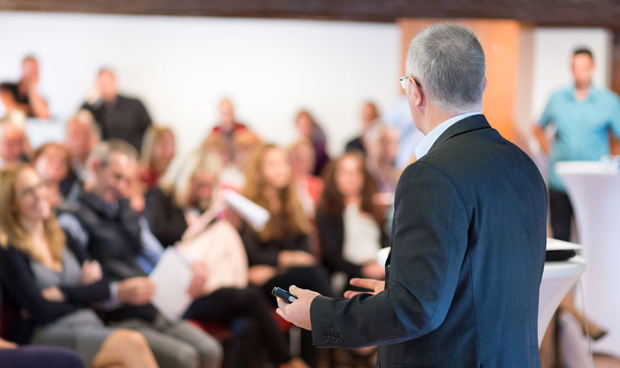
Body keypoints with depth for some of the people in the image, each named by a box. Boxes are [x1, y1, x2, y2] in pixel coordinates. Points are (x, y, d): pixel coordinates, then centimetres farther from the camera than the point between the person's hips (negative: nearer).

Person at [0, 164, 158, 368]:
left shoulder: (62, 239, 20)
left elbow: (103, 288, 10)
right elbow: (41, 309, -10)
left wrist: (63, 293, -6)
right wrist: (84, 294, 2)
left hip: (91, 328, 5)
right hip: (48, 334, -5)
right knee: (132, 343, -31)